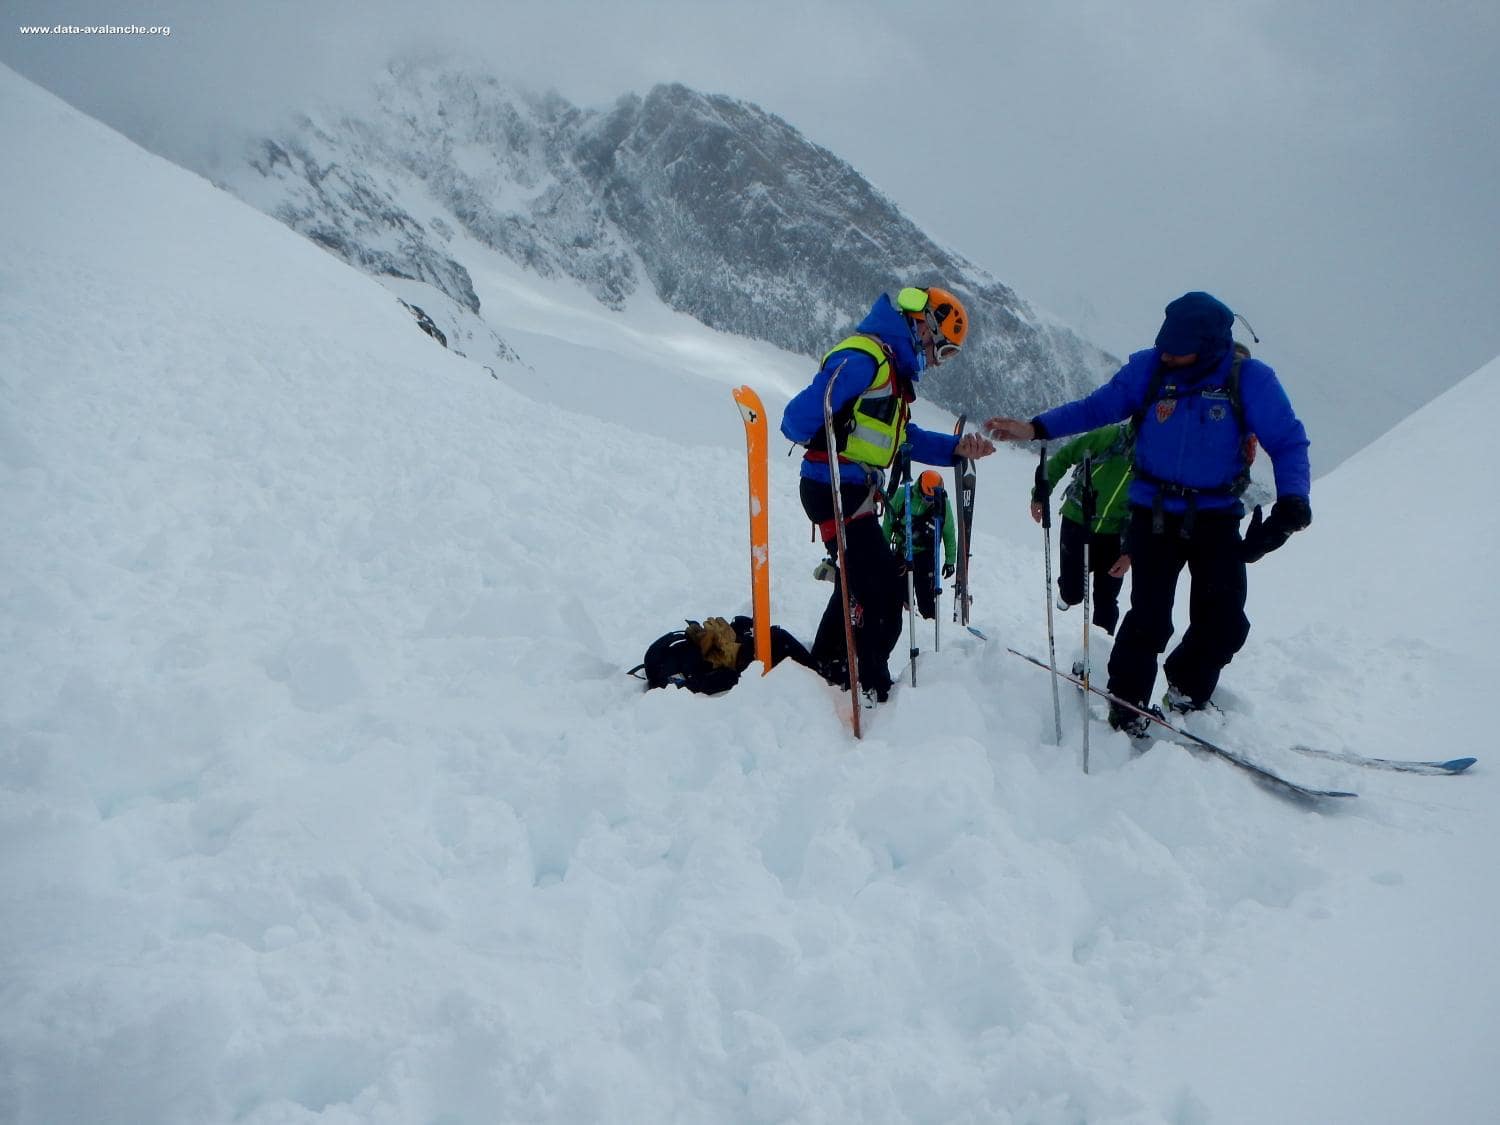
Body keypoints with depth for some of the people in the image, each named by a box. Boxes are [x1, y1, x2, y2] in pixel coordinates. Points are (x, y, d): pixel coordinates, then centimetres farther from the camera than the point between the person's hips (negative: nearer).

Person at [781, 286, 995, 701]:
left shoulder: (891, 369, 16)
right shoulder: (861, 359, -17)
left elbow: (906, 437, 16)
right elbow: (798, 420, -24)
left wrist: (956, 448, 5)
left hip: (854, 492, 11)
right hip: (835, 491, -11)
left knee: (862, 583, 24)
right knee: (885, 591, -8)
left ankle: (827, 668, 37)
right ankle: (870, 692, -1)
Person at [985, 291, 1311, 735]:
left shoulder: (1250, 380, -10)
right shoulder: (1148, 368, -6)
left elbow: (1288, 441, -5)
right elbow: (1097, 407, 2)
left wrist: (1292, 497, -20)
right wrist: (1036, 428, -7)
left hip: (1216, 519, 1)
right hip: (1153, 514, 0)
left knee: (1224, 623, -4)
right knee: (1150, 618, -9)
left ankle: (1186, 691, 24)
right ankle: (1126, 700, 14)